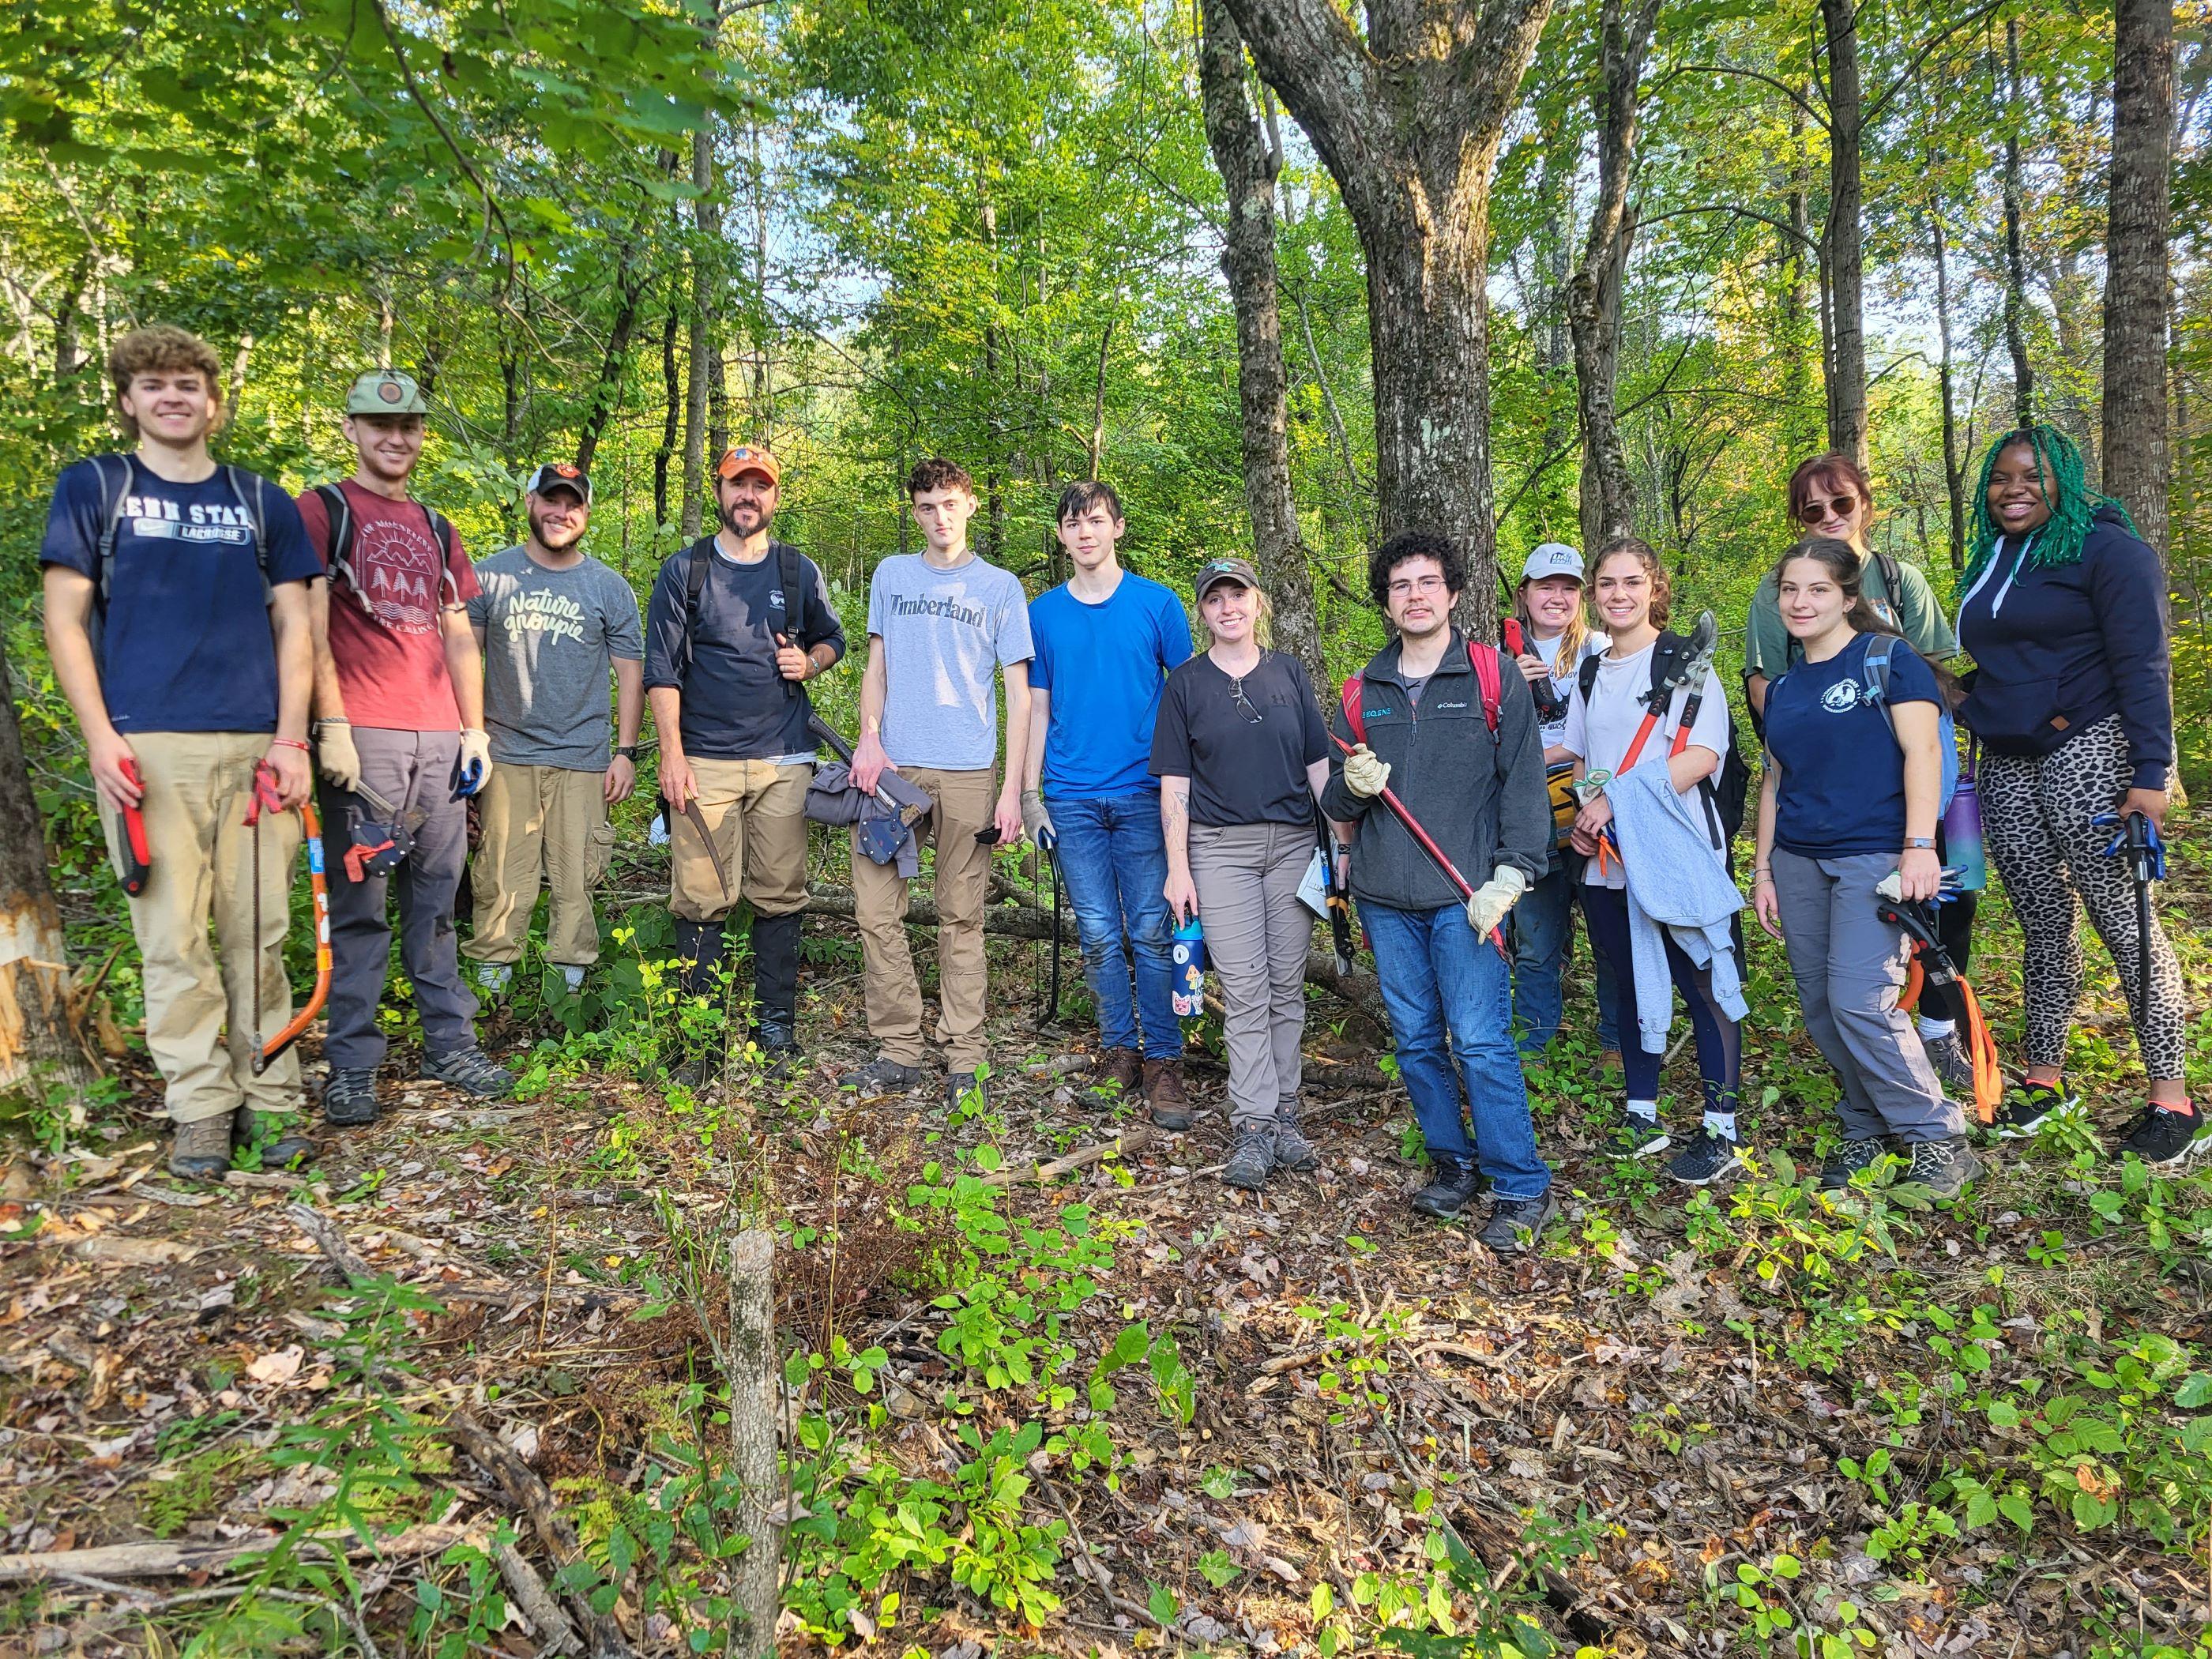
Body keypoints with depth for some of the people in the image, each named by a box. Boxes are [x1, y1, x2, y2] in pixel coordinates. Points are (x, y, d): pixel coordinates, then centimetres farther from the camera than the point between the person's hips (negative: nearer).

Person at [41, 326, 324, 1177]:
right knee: (173, 936, -2)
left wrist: (291, 739, 0)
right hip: (146, 746, -1)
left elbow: (293, 627, 12)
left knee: (258, 932, 2)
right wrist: (100, 737, -5)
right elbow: (65, 620, 6)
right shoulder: (91, 487, 11)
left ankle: (269, 1097, 11)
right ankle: (201, 1106, 8)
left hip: (254, 747, 1)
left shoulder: (263, 501, 16)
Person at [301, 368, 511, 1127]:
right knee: (359, 905, -4)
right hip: (363, 736, -5)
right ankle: (351, 1065, 2)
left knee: (437, 896, 9)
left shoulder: (437, 530, 21)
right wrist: (332, 724, -13)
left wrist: (474, 729, 11)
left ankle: (450, 1044, 15)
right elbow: (311, 626, -5)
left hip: (440, 739, 5)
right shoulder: (321, 511, 4)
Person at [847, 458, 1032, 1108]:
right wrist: (869, 739, -4)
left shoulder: (1000, 587, 7)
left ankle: (966, 1059, 9)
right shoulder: (891, 575, 14)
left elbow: (1019, 694, 4)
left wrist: (1012, 789, -4)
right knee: (876, 911, -3)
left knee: (961, 917, 2)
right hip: (893, 768, 2)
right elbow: (876, 666, 15)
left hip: (967, 773, -2)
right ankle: (899, 1051, 8)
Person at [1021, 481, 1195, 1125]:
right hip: (1072, 799, 2)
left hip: (1144, 793, -2)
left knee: (1151, 932, -3)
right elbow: (1038, 709, 12)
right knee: (1099, 934, 5)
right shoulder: (1043, 613, 9)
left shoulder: (1157, 604, 4)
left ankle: (1162, 1061, 6)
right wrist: (1030, 794, 6)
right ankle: (1119, 1050, 18)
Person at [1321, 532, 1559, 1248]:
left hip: (1464, 895, -4)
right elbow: (1334, 803, 16)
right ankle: (1454, 1163, 27)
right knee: (1416, 1040, 11)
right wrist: (1353, 786, -8)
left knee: (1481, 1042, -7)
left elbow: (1525, 783, -2)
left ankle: (1524, 1190, 5)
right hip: (1386, 899, 5)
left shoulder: (1494, 678, 1)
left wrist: (1510, 875, -13)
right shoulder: (1363, 691, 13)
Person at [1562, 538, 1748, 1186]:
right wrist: (1585, 813, 2)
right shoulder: (1591, 676, 14)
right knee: (1633, 983, 13)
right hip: (1607, 862, 6)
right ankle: (1642, 1115, 24)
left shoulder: (1684, 662, -4)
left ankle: (1721, 1130, 8)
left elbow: (1703, 755, -15)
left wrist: (1618, 799, -19)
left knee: (1701, 986, -1)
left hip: (1678, 857, -6)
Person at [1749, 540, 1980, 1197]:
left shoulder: (1887, 658, -3)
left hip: (1873, 856, -6)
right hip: (1798, 860, 6)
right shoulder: (1782, 686, 15)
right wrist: (1762, 868, 16)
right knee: (1819, 1005, 6)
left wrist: (1920, 845, -18)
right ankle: (1866, 1126, 21)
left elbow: (1922, 750, -10)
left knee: (1860, 1002, -14)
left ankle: (1938, 1138, 2)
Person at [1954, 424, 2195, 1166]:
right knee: (2043, 928, 9)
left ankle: (2171, 1100, 1)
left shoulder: (2104, 547, -5)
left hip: (2087, 752, -6)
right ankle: (2044, 1079, 16)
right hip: (2007, 767, 6)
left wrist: (2150, 772, -17)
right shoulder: (1992, 560, 16)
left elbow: (2142, 664, -11)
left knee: (2124, 922, -6)